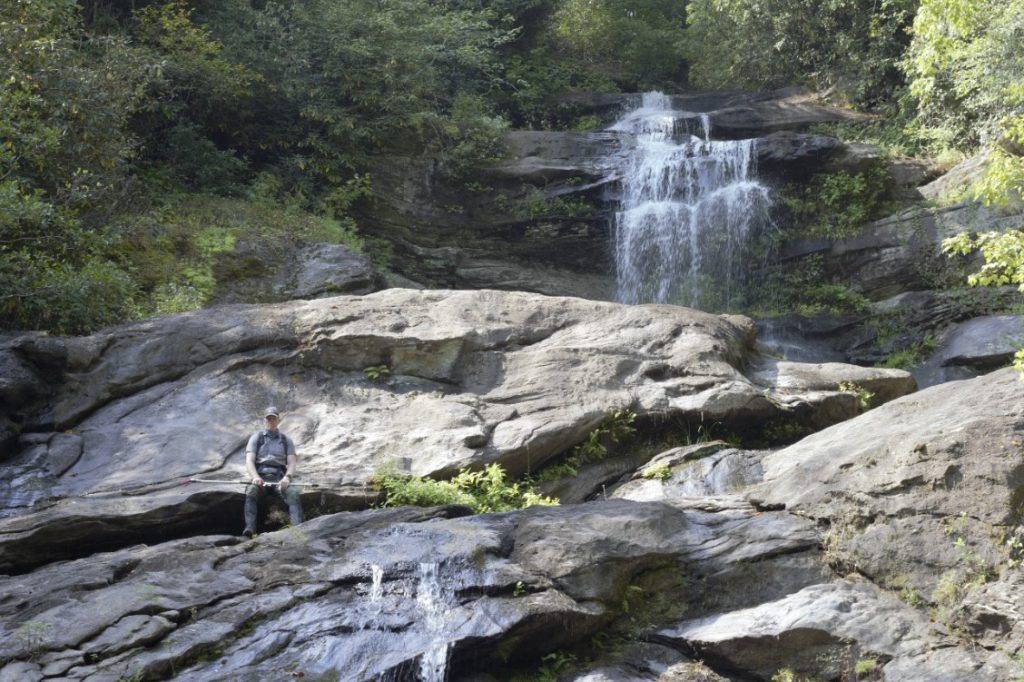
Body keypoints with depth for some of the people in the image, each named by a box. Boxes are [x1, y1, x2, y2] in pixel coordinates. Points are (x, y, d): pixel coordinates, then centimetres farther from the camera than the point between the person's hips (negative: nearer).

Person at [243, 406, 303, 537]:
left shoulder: (286, 440, 18)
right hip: (261, 476, -1)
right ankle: (250, 529, -50)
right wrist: (255, 477, -20)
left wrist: (287, 477, -17)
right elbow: (249, 460, 2)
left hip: (279, 478, 1)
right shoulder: (257, 438, 15)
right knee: (251, 491, -36)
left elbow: (292, 462, 6)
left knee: (293, 493, -32)